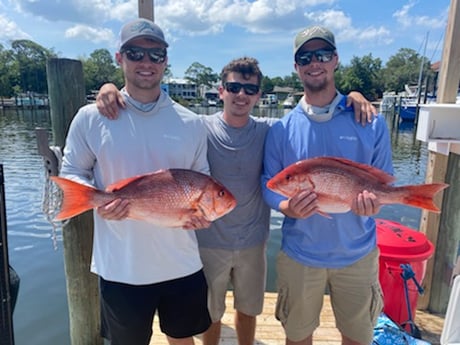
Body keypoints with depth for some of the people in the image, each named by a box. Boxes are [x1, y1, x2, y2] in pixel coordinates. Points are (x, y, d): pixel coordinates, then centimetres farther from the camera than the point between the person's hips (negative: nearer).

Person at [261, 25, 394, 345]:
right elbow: (269, 185, -3)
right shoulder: (281, 129, -6)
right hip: (300, 254, 0)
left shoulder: (371, 122, -6)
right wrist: (289, 208, -24)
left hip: (358, 253, 1)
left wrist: (373, 201, -23)